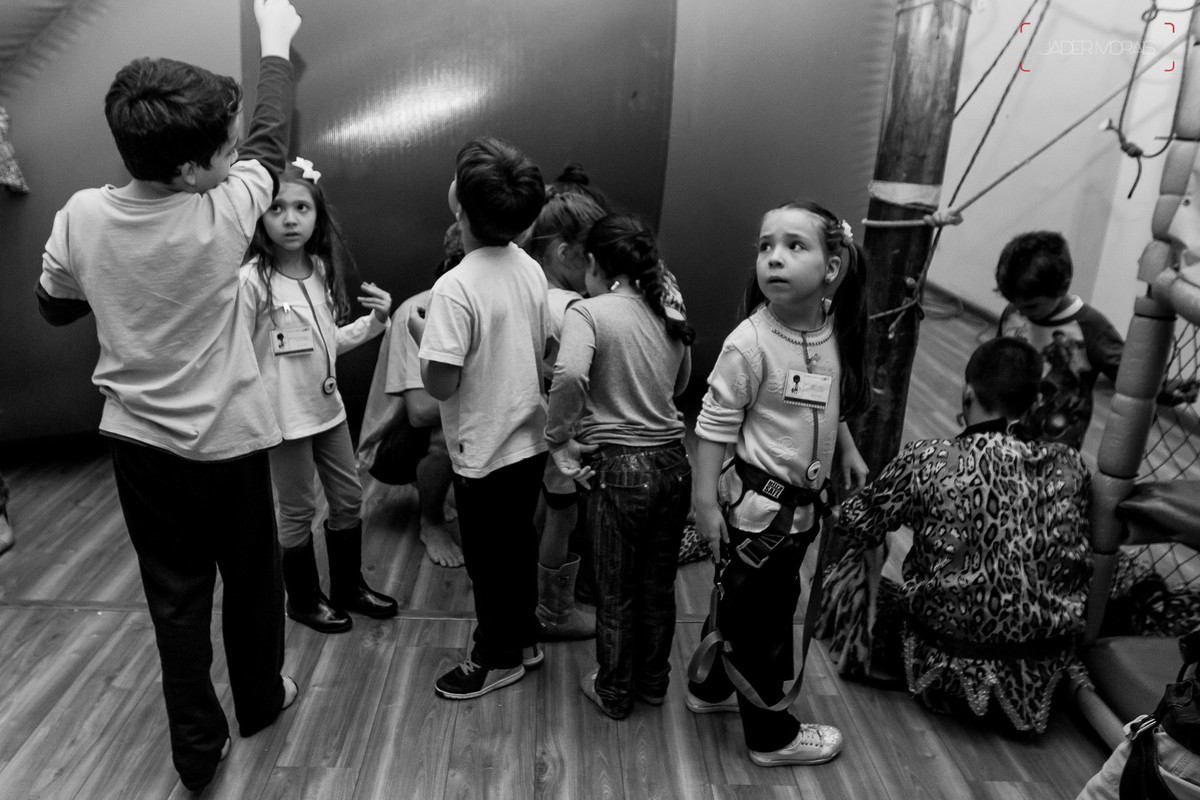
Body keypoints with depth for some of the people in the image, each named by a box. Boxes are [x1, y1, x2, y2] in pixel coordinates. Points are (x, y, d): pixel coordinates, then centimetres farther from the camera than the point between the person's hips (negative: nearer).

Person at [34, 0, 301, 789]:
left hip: (137, 439, 4)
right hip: (226, 440, -3)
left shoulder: (81, 216, -10)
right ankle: (259, 700, 40)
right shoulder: (220, 218, -21)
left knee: (175, 594, 15)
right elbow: (272, 141, -3)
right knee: (250, 580, 19)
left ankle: (196, 746, 27)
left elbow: (55, 307, 8)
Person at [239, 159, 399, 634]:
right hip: (284, 414, -7)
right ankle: (303, 599, 30)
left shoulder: (322, 270, 3)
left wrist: (375, 321, -1)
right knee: (298, 511, 8)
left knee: (349, 499, 17)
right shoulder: (251, 279, -17)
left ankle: (348, 586, 37)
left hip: (327, 405, 7)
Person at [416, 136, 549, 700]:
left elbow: (440, 384, -22)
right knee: (518, 545, 23)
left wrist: (419, 332, -7)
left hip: (483, 453, -7)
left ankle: (496, 658, 31)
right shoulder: (531, 269, -2)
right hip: (529, 440, 7)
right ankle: (524, 638, 40)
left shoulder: (455, 287, -24)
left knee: (488, 560, 12)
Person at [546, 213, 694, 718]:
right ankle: (653, 681, 40)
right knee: (658, 584, 21)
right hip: (673, 463, 5)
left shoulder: (588, 312, -11)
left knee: (616, 591, 14)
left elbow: (569, 375, -30)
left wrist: (558, 436, -17)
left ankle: (613, 692, 33)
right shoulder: (670, 317, 6)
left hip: (620, 468, -5)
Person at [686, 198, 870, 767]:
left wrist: (847, 451, 16)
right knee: (760, 617, 9)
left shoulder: (835, 332, -1)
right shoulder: (749, 344, -22)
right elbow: (715, 427, -18)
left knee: (741, 603, 24)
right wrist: (705, 503, -18)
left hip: (802, 501, 7)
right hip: (757, 502, -7)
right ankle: (771, 735, 29)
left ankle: (712, 687, 47)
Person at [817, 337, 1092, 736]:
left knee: (850, 572, 15)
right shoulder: (1069, 464, -7)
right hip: (1044, 673, 5)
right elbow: (1077, 563, 7)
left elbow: (855, 527, -4)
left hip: (950, 659, -4)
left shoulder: (926, 460, -17)